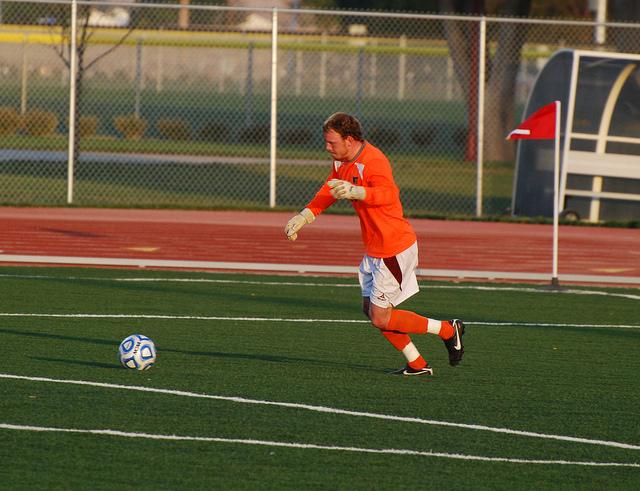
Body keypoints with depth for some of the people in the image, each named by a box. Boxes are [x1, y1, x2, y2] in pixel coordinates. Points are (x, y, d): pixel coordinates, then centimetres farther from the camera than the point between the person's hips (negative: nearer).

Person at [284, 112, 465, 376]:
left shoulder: (373, 161, -25)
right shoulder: (342, 162, 5)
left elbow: (388, 193, -44)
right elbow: (329, 190, 24)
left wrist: (355, 191, -61)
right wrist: (304, 216, 20)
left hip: (394, 248, -10)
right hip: (375, 249, 10)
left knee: (381, 318, -7)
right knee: (371, 309, 14)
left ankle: (448, 330, 7)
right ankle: (417, 365, 23)